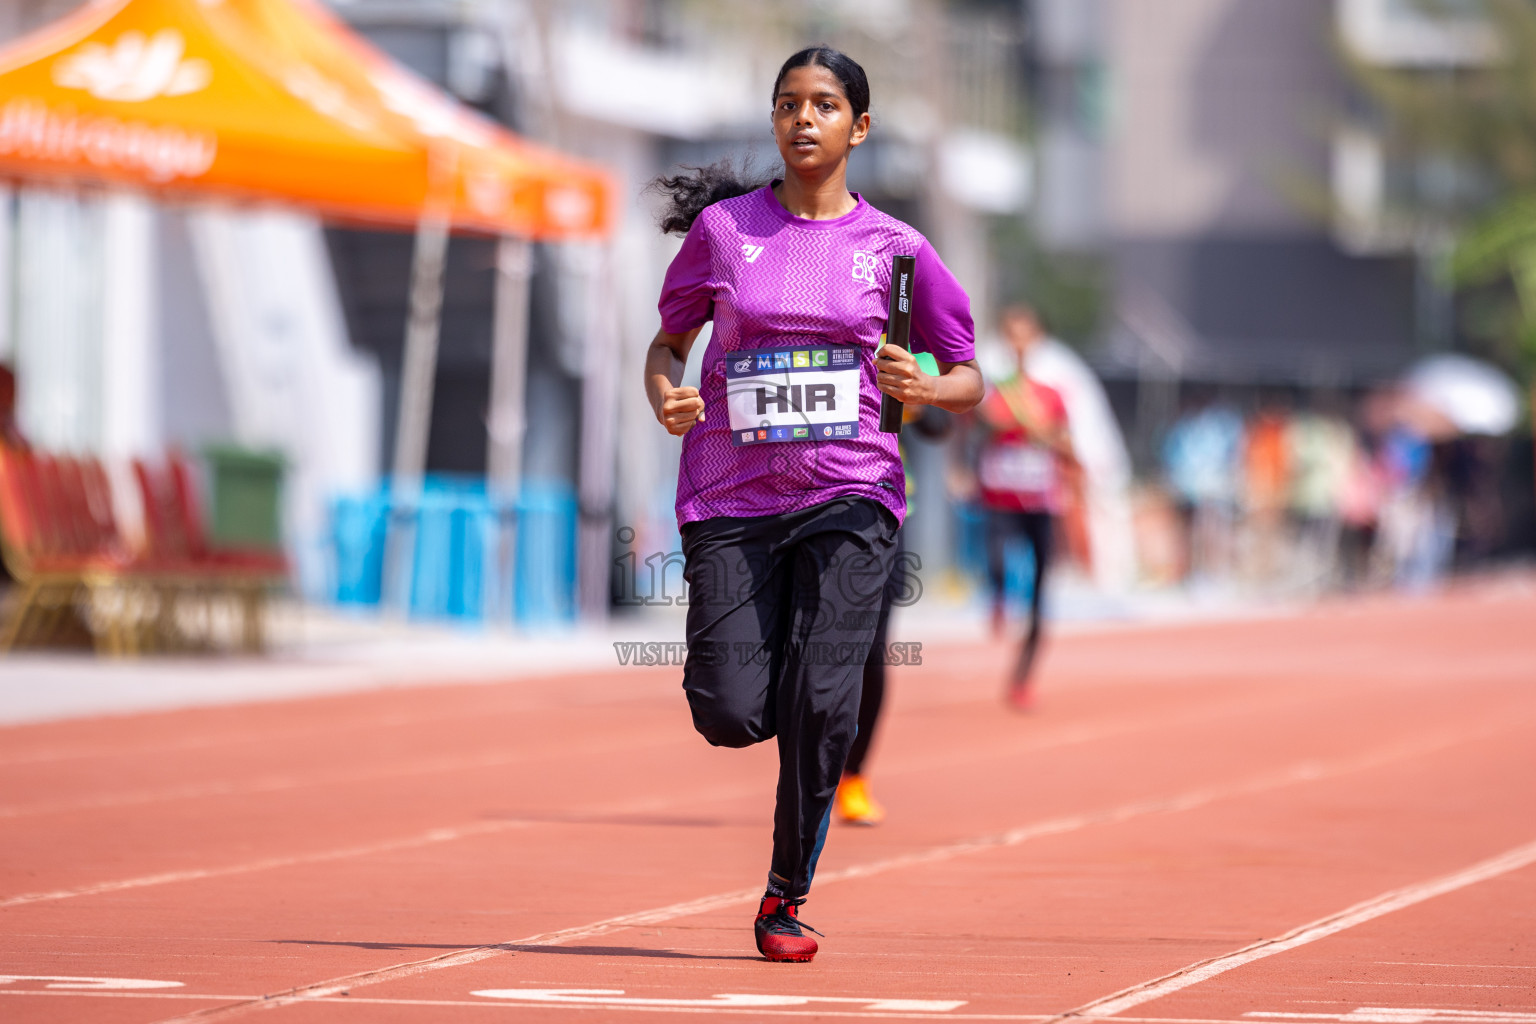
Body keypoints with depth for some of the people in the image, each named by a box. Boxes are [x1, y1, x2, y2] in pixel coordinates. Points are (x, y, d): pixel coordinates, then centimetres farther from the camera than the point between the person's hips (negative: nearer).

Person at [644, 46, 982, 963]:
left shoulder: (895, 248, 5)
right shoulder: (722, 226, 5)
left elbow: (971, 380, 10)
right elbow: (669, 343, 15)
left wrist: (924, 389, -12)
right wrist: (667, 398, -7)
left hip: (848, 499, -1)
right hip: (732, 500, 1)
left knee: (821, 704, -15)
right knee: (732, 718, -11)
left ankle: (787, 896, 5)